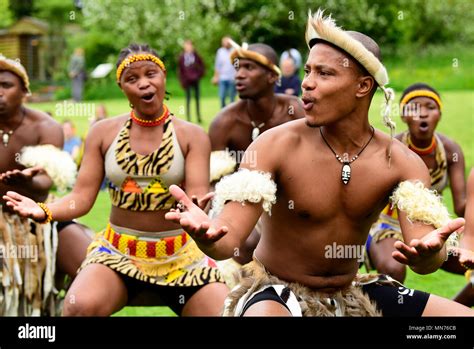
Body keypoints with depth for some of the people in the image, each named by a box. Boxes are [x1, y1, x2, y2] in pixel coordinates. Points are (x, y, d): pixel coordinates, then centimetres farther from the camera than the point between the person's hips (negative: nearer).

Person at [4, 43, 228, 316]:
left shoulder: (192, 136, -2)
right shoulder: (104, 132, 2)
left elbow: (197, 199, -12)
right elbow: (82, 197, -2)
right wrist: (44, 211, -23)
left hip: (180, 257, 1)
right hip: (117, 253, -1)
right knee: (80, 306, -31)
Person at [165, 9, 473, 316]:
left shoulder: (401, 162, -6)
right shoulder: (276, 146, -14)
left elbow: (425, 262, -17)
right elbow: (227, 240, -21)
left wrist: (429, 252, -43)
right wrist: (206, 232, -46)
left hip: (352, 293, 5)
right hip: (275, 293, -5)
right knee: (263, 312, -42)